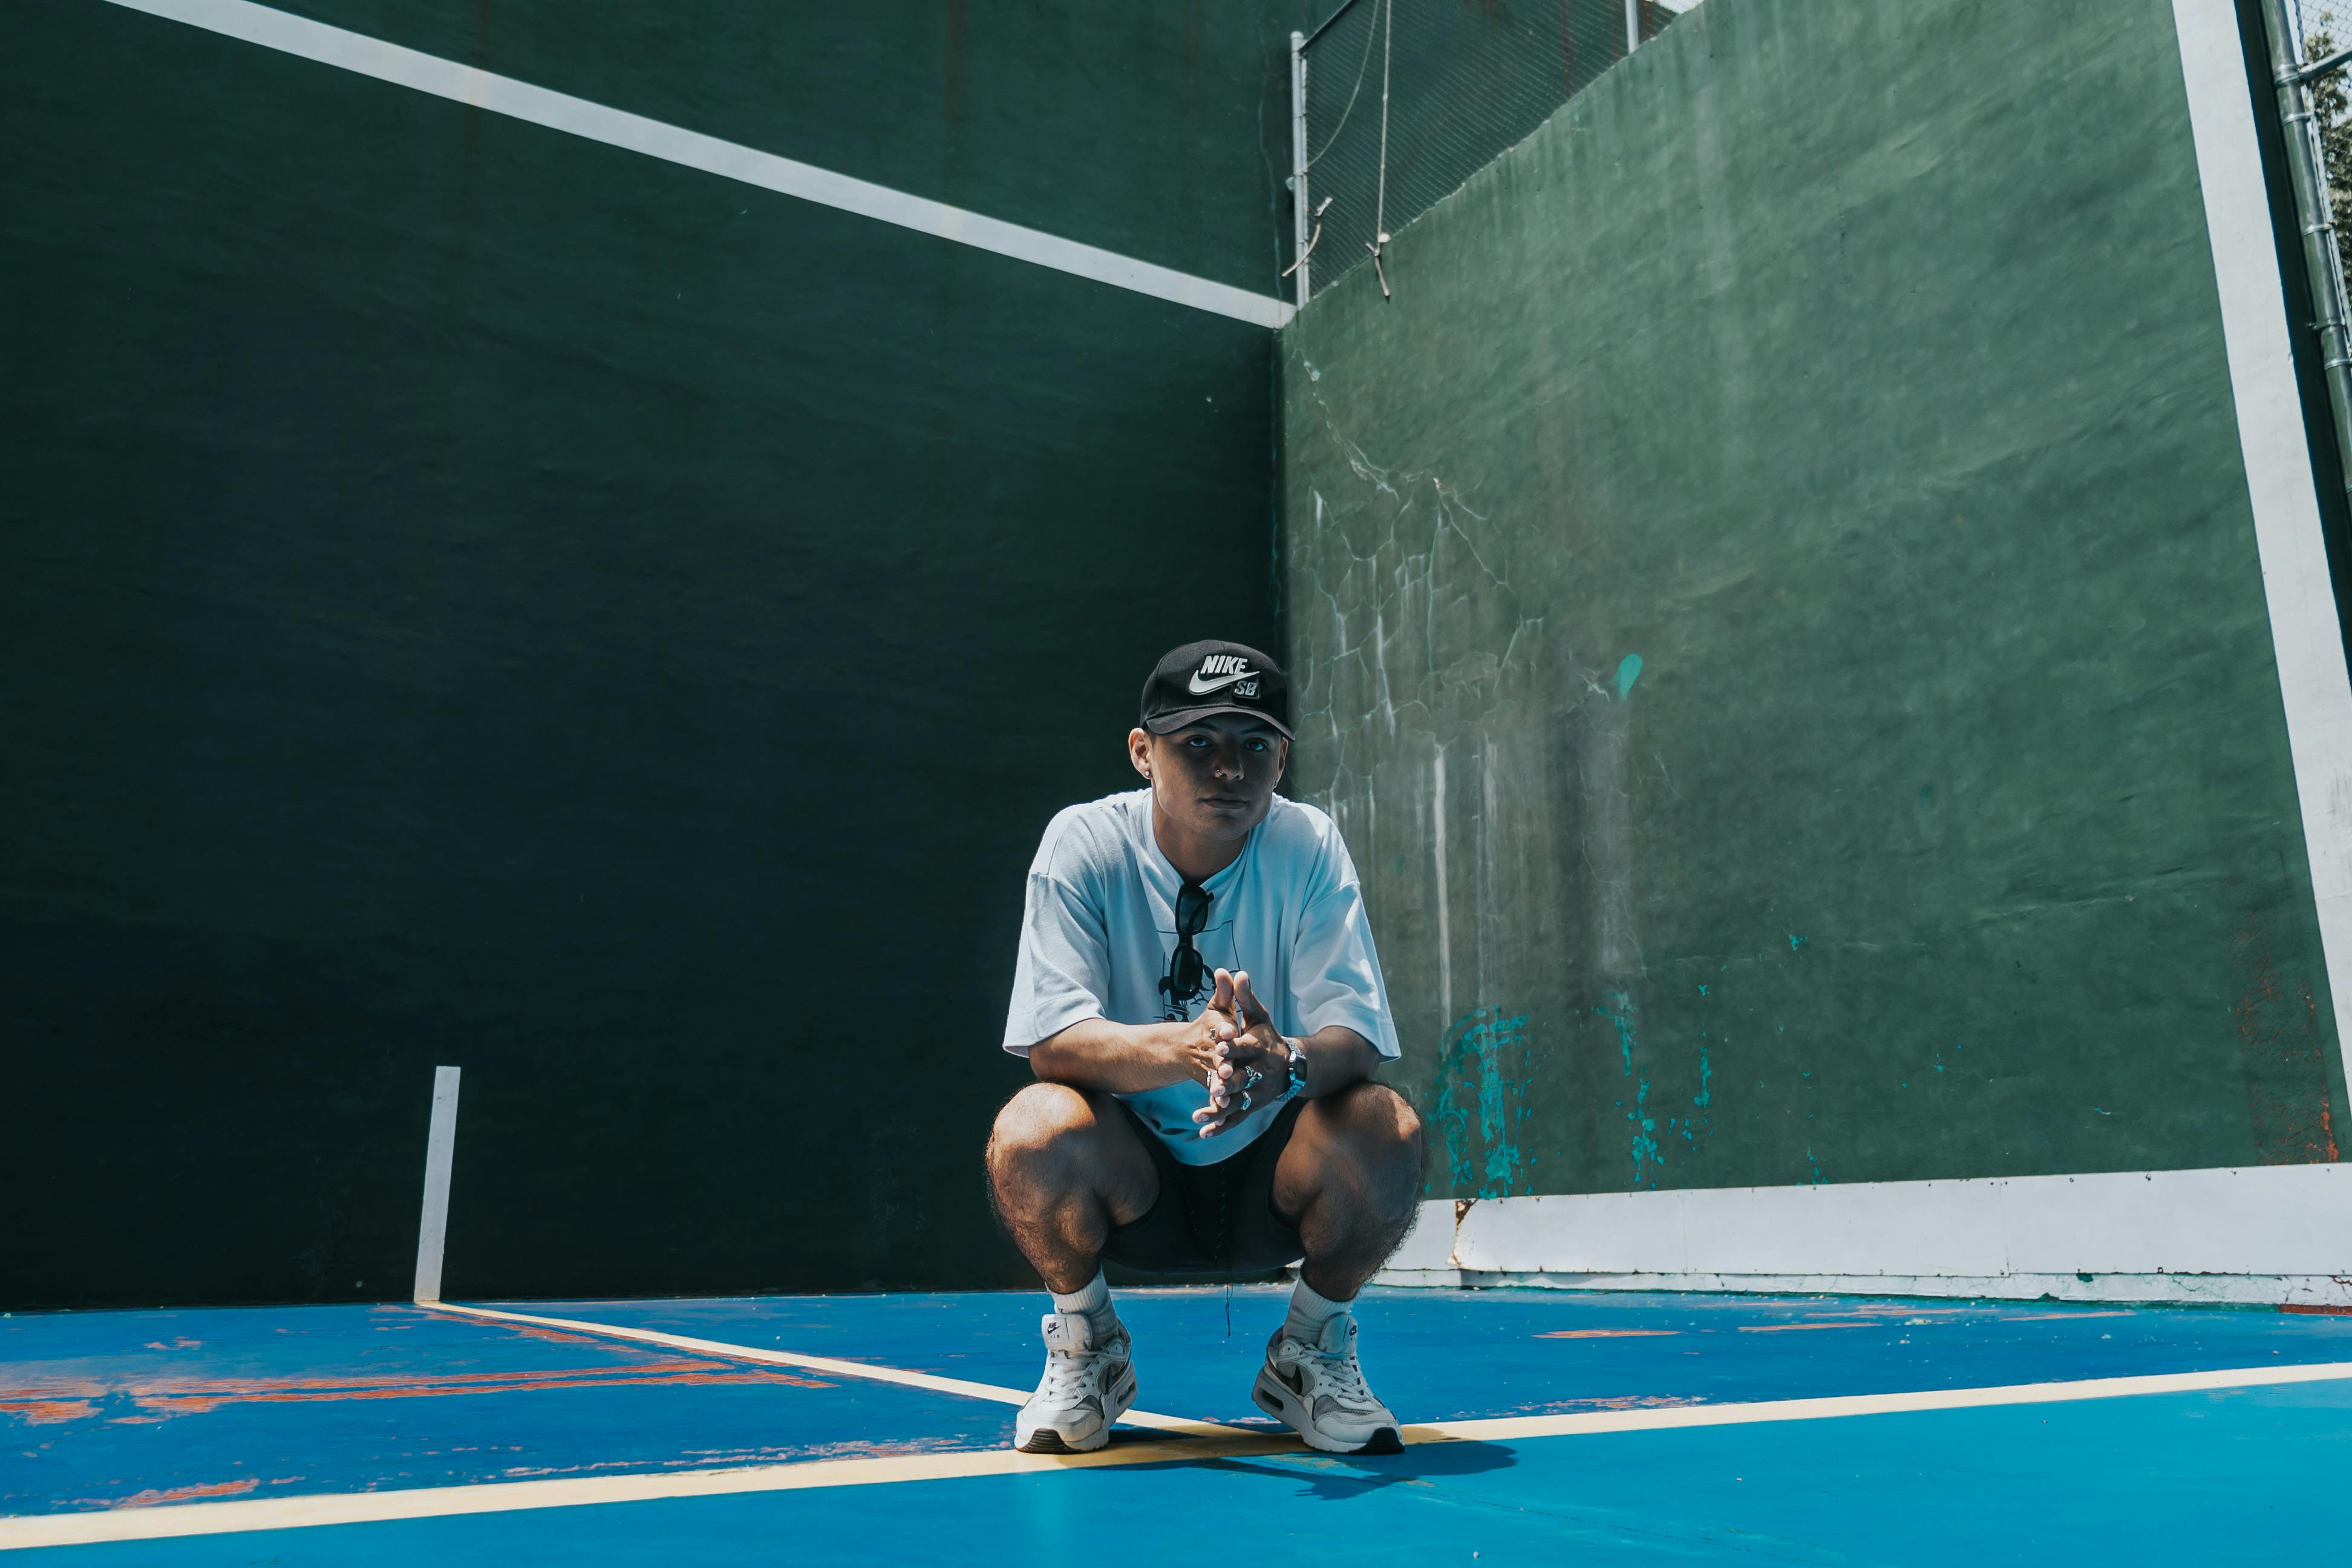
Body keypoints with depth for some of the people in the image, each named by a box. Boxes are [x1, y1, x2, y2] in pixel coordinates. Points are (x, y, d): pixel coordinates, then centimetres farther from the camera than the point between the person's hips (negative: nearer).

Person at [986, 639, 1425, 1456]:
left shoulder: (1308, 847, -10)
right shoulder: (1082, 844, -12)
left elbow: (1355, 1033, -18)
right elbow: (1052, 1038, -22)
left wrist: (1287, 1063, -43)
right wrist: (1183, 1047, -42)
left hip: (1273, 1178, 1)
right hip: (1127, 1178, -1)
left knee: (1385, 1127, -28)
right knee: (1032, 1130, -31)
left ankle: (1312, 1345, 3)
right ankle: (1084, 1343, 2)